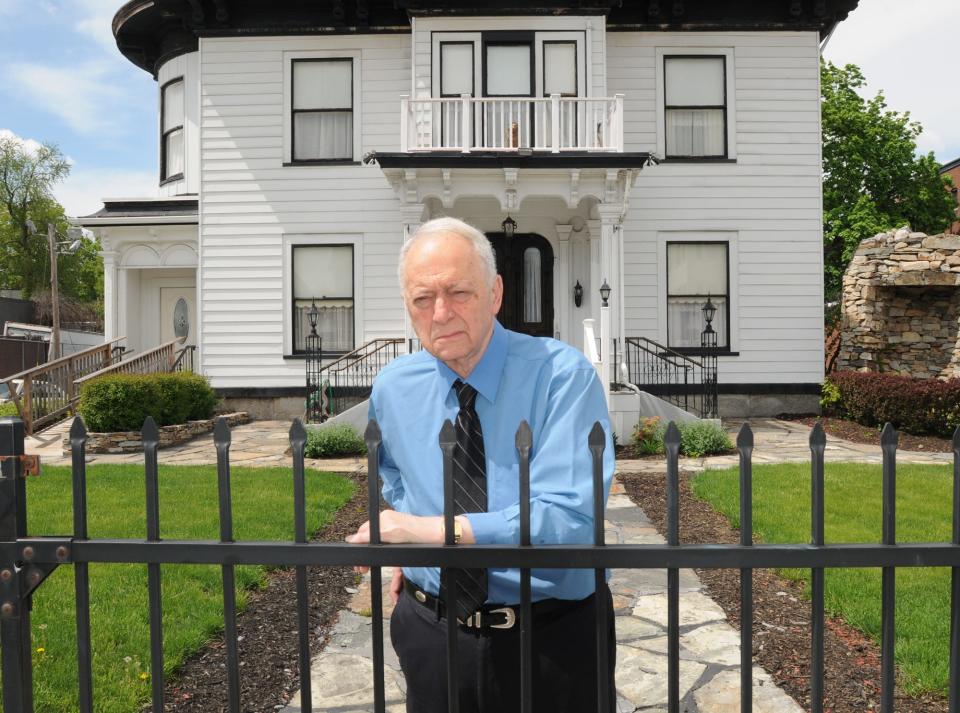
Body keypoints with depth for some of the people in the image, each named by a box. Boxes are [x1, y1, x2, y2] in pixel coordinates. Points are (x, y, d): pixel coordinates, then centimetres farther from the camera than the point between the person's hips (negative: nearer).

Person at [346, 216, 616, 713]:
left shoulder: (562, 375, -18)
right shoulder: (391, 389, -3)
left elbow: (569, 519, -27)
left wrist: (433, 530, -30)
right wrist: (405, 547, 4)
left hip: (552, 639, -3)